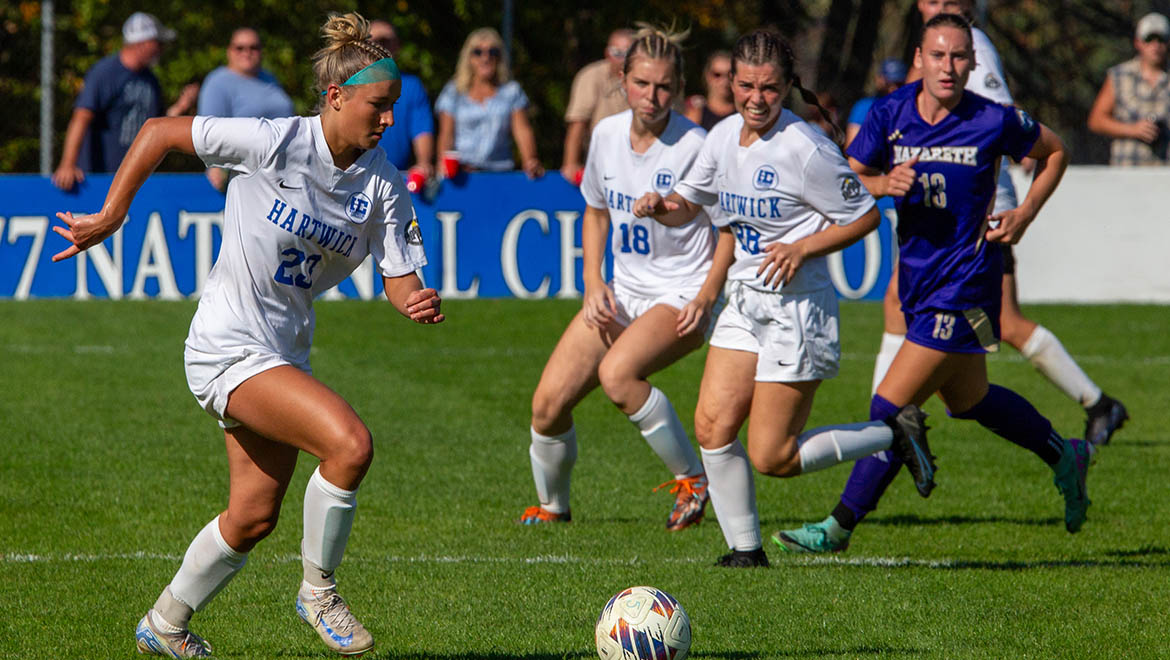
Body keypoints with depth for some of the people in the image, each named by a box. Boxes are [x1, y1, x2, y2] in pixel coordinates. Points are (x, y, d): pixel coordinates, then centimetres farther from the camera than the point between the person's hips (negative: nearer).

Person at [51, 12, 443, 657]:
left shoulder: (383, 183, -3)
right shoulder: (274, 143, -18)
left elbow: (400, 281, -2)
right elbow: (158, 132, -9)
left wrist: (419, 304, -26)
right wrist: (110, 216, -7)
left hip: (284, 352, 7)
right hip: (227, 344, -7)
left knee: (253, 517, 12)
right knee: (349, 443, -25)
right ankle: (317, 590, -7)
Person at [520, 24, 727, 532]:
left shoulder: (694, 146, -15)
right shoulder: (607, 134, 1)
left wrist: (707, 296, -15)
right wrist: (593, 283, 5)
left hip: (682, 296, -6)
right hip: (623, 294, 6)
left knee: (617, 373, -32)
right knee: (549, 402, -7)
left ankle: (692, 478, -14)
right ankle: (551, 507, 19)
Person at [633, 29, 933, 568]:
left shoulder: (805, 150, -18)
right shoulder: (724, 137, 3)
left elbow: (865, 216, -10)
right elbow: (689, 203, 18)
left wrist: (802, 248, -20)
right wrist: (662, 206, -4)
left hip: (798, 309, -7)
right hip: (744, 300, 7)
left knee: (772, 457, -6)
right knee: (712, 425, -5)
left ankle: (895, 435, 11)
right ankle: (745, 548, 8)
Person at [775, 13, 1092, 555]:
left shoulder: (995, 122, -11)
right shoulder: (890, 114, -3)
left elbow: (1054, 152, 6)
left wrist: (1023, 216, -4)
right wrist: (883, 184, -19)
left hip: (963, 282, -6)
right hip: (917, 276, 6)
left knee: (893, 405, -9)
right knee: (968, 399, 22)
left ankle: (839, 526, 0)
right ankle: (1064, 456, 46)